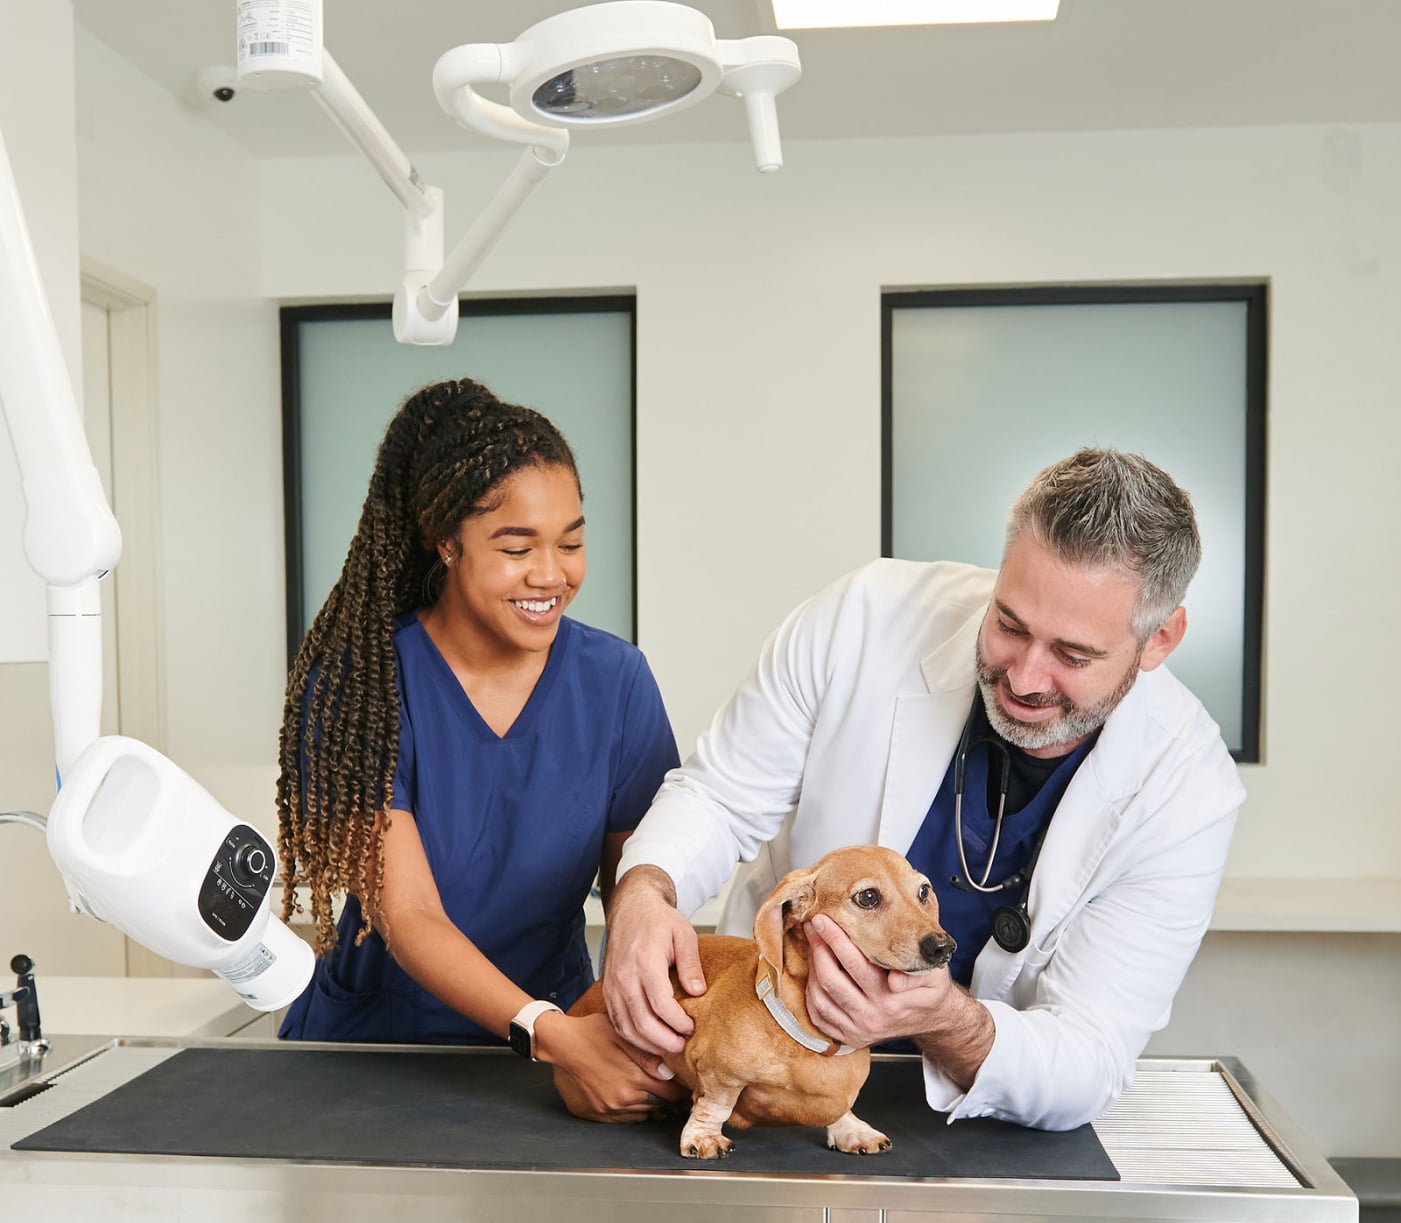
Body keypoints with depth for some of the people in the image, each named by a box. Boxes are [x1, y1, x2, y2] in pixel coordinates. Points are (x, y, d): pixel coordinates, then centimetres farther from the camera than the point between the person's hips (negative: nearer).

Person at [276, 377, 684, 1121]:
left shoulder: (615, 681, -3)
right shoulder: (353, 682, -11)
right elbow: (406, 919, -15)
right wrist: (548, 1031, -28)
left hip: (562, 1033, 1)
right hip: (372, 1038, -1)